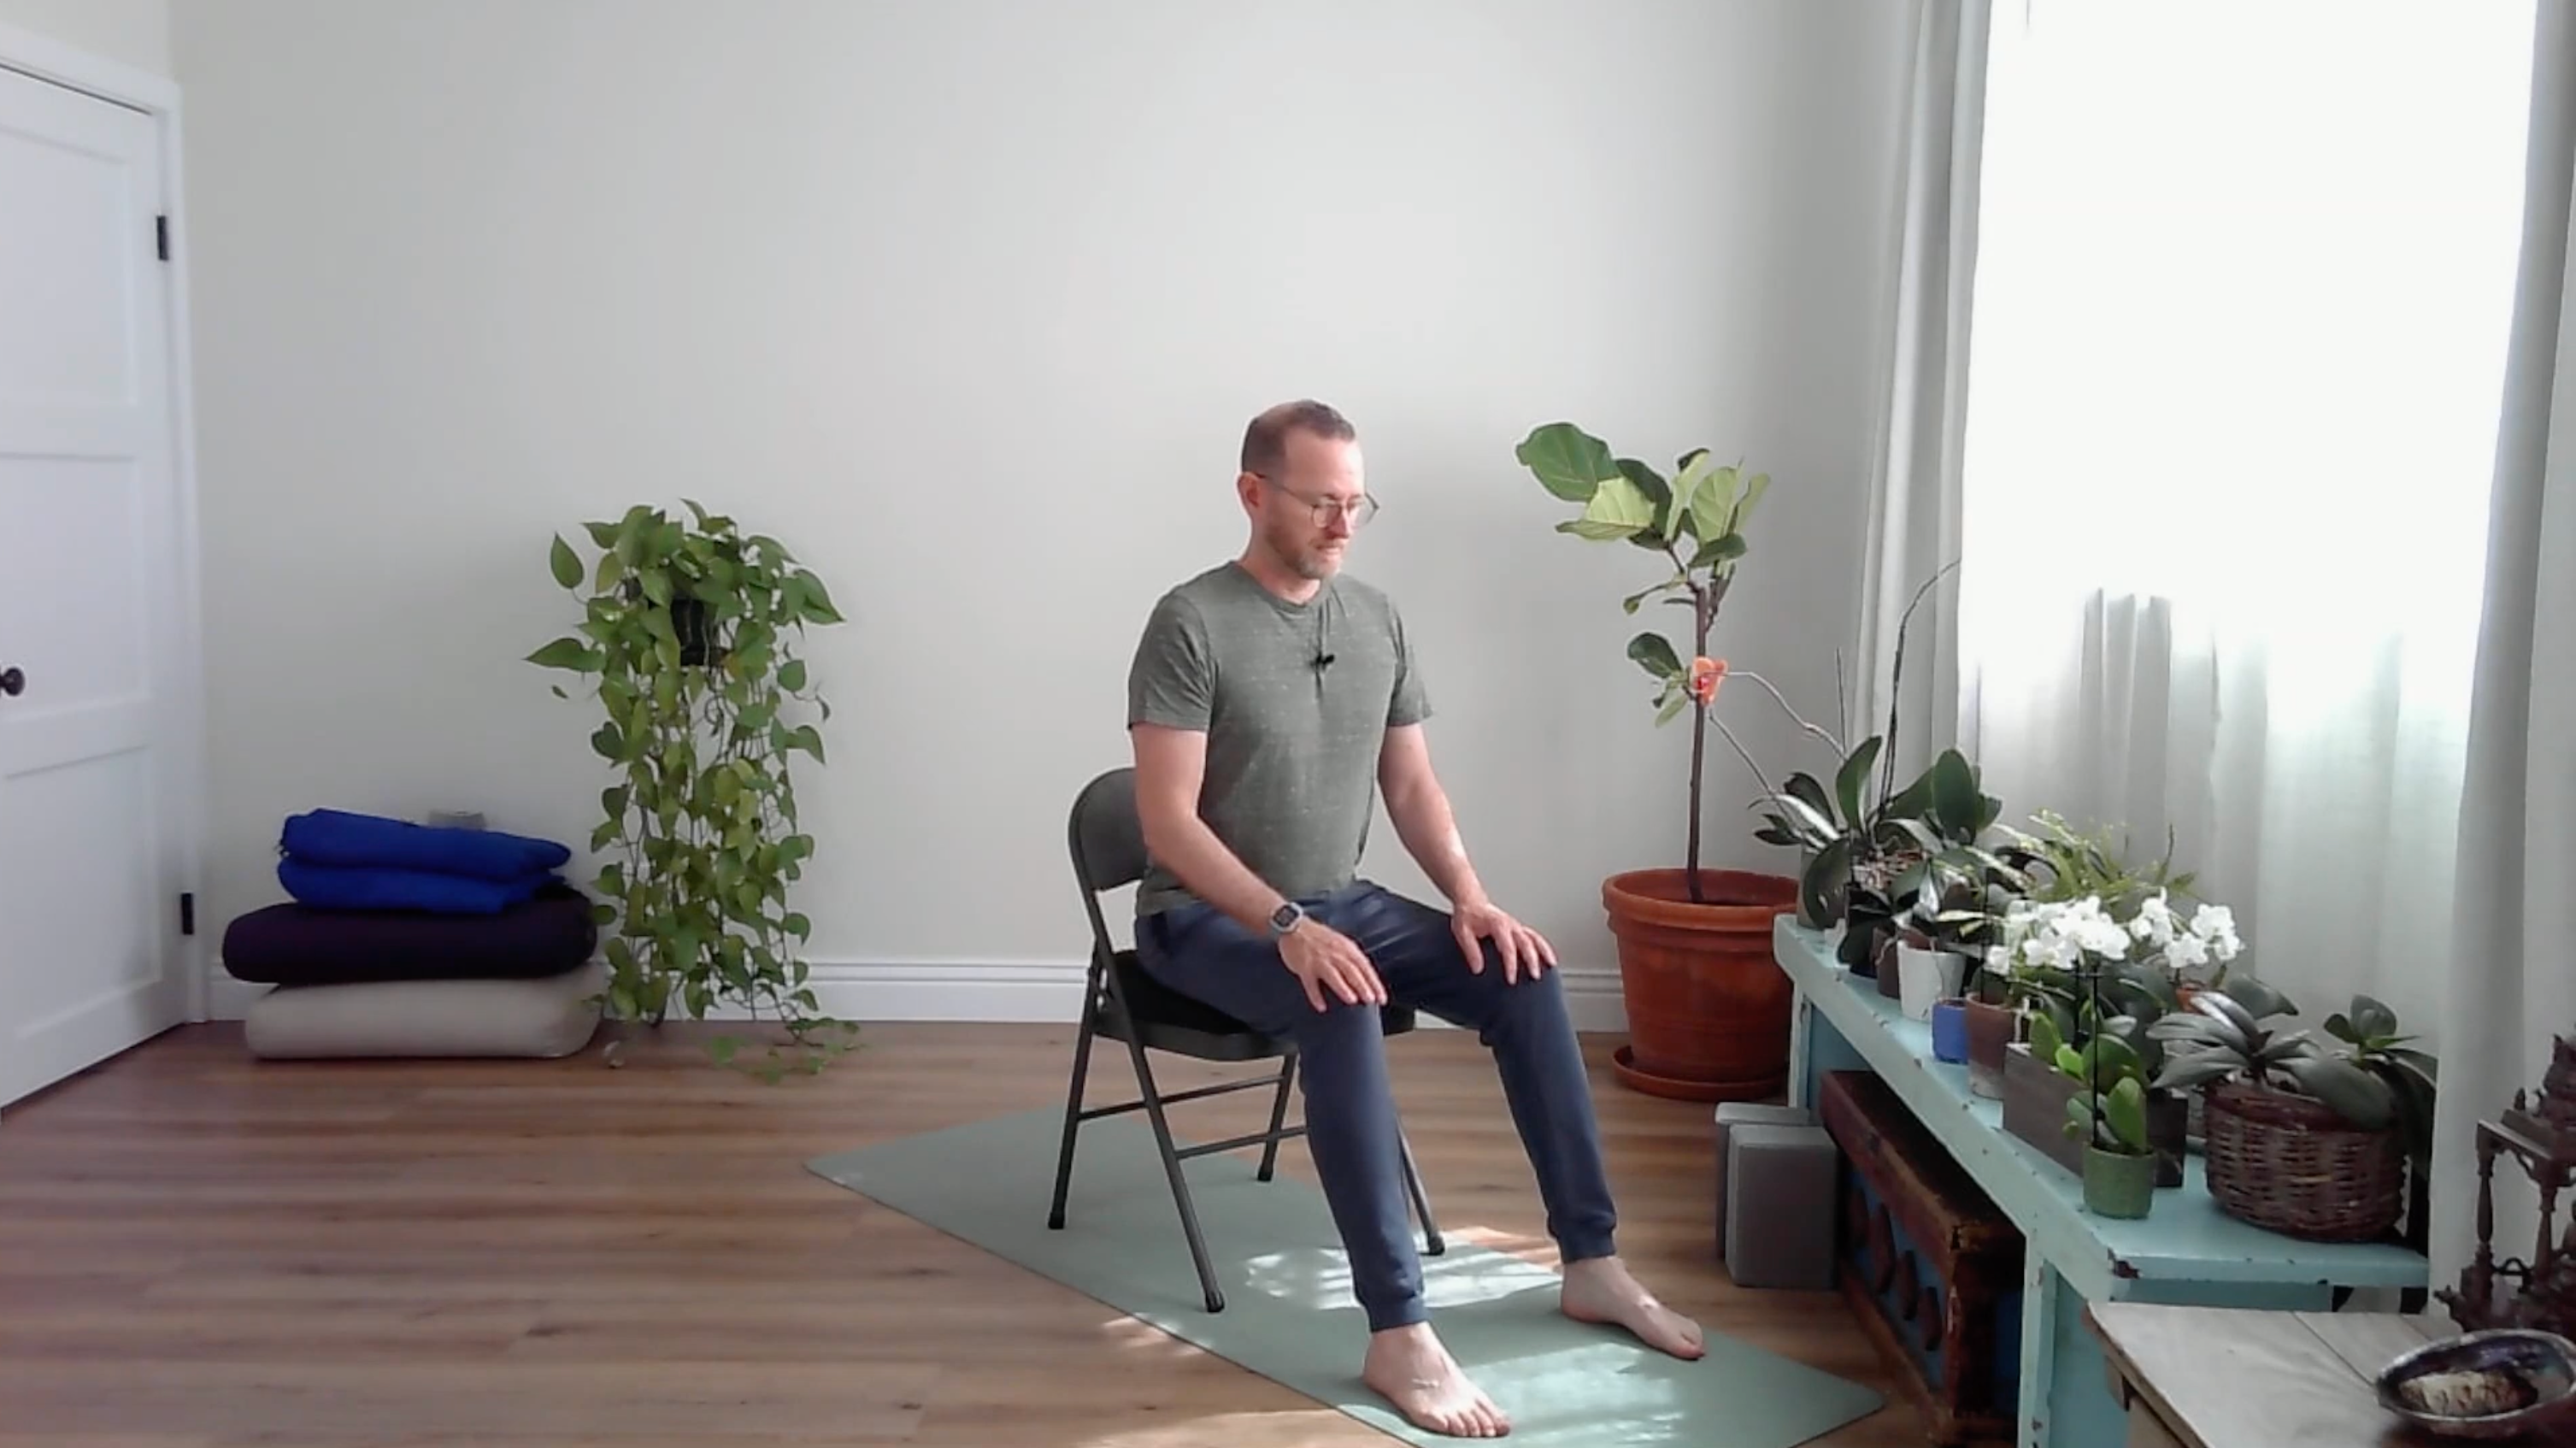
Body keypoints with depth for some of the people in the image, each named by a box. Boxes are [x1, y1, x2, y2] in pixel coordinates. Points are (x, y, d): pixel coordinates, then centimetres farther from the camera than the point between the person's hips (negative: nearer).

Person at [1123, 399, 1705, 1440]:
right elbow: (1168, 822, -21)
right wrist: (1285, 925, -31)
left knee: (1521, 977, -12)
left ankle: (1591, 1264, -1)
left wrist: (1469, 895, -8)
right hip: (1208, 916, -6)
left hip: (1340, 901, 7)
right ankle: (1398, 1335, -32)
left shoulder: (1377, 619, 5)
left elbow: (1411, 784, 9)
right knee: (1344, 1010, -36)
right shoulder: (1191, 624, -16)